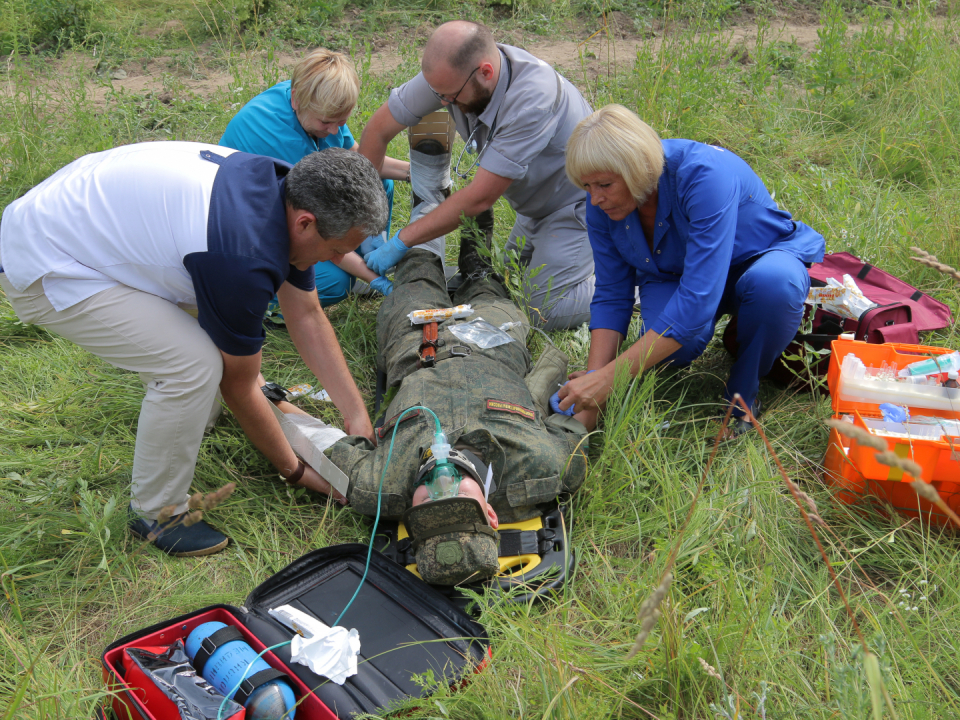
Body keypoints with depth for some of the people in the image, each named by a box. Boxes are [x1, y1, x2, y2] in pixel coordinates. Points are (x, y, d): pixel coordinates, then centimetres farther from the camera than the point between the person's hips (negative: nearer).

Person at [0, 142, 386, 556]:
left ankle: (195, 416, 39)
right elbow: (238, 384, -16)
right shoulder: (243, 258, -31)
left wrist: (357, 415, 5)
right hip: (43, 272, -9)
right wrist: (293, 470, -2)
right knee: (195, 364, -21)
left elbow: (308, 318, 5)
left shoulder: (285, 187, -5)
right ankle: (155, 513, 1)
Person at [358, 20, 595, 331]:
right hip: (534, 203, 8)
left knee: (549, 311, -14)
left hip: (578, 201, -7)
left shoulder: (533, 98, -37)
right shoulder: (450, 72, -18)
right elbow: (378, 129, -9)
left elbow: (479, 199, -34)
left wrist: (401, 241, -27)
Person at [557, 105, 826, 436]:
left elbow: (698, 298, -42)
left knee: (771, 282, -41)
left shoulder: (704, 176, -37)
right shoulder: (603, 205, -18)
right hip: (671, 277, 3)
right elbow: (610, 297, -11)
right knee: (674, 350, -32)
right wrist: (590, 402, -23)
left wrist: (609, 378, -45)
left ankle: (742, 396, -13)